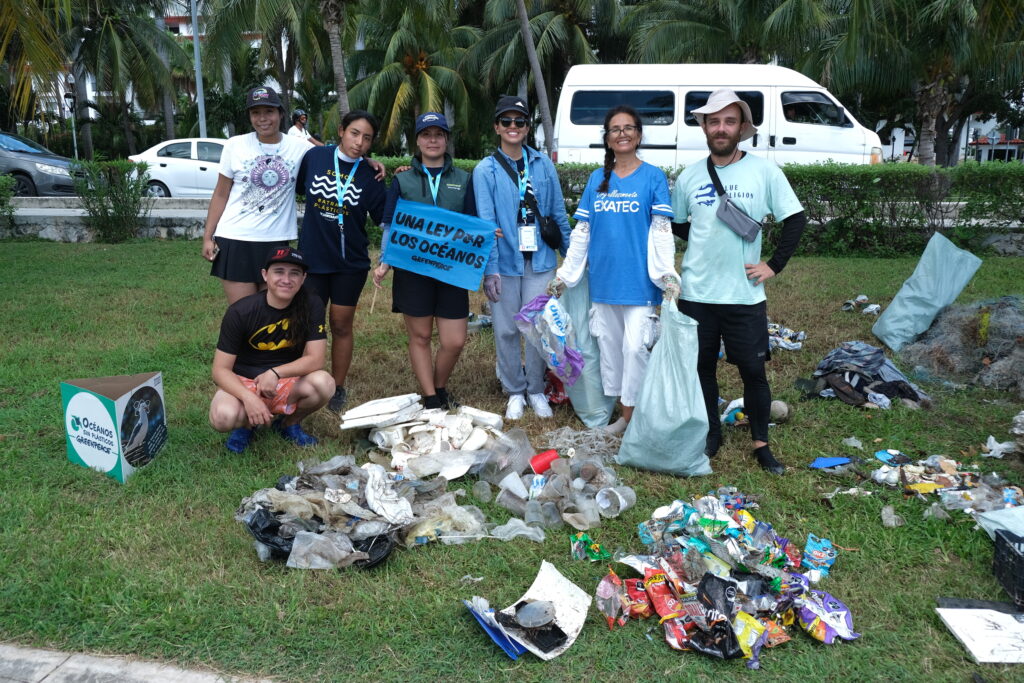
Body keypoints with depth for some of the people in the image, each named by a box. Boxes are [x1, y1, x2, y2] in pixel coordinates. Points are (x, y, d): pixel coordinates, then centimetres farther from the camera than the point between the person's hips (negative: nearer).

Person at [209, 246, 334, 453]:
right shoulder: (240, 312, -17)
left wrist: (275, 373, -31)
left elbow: (315, 359, -16)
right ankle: (247, 423, 6)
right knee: (223, 417, -34)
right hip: (243, 384, -2)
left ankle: (289, 423, 3)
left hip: (287, 383, 2)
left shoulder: (311, 306, -13)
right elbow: (221, 370, -15)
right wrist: (249, 398, -33)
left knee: (324, 383, -30)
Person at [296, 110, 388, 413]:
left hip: (351, 262, 0)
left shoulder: (370, 177, -5)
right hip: (311, 258, 0)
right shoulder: (314, 157, -4)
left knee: (341, 325, 10)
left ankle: (338, 389, 24)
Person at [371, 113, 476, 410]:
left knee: (454, 342, -2)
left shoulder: (463, 180, 10)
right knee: (420, 337, 5)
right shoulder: (403, 180, 8)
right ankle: (430, 399, 18)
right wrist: (384, 263, -8)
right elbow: (390, 226, 6)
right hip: (412, 270, 0)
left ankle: (440, 389, 26)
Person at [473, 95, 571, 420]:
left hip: (540, 260, 1)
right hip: (505, 263, -1)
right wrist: (490, 269, -14)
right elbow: (486, 223, -6)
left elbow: (558, 213, 10)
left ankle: (536, 390, 22)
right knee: (506, 330, 6)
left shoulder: (543, 164, 6)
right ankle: (515, 392, 23)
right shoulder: (485, 170, -1)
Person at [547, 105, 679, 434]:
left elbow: (661, 230, -7)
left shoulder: (653, 177, -1)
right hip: (603, 279, 5)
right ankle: (623, 413, 23)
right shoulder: (597, 179, 10)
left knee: (634, 346, -7)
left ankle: (633, 414, 6)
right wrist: (564, 275, 10)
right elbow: (581, 231, 11)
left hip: (639, 280, -5)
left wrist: (667, 275, -18)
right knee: (609, 344, 10)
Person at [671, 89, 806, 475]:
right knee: (701, 367, 11)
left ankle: (761, 443, 20)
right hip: (696, 294, 2)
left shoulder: (764, 172, -3)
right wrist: (706, 242, 3)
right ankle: (711, 434, 29)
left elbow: (795, 220, 1)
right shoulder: (688, 177, 3)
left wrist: (774, 265, -5)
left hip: (745, 295, -2)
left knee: (753, 369, 4)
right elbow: (676, 225, 16)